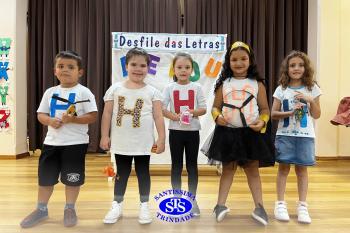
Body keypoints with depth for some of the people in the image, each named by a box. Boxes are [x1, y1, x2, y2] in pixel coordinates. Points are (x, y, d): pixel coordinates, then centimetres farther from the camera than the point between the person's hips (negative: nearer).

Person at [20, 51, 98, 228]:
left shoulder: (84, 92, -7)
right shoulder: (50, 92, 7)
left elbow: (92, 116, -11)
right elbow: (41, 114, 10)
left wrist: (73, 119, -23)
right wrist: (49, 121, -11)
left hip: (76, 143, -4)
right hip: (52, 141, 5)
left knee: (72, 179, 7)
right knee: (45, 177, 14)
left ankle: (69, 209, 29)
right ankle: (41, 210, 34)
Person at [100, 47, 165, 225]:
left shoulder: (152, 92, -2)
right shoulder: (115, 89, 1)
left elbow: (158, 116, -3)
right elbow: (107, 114, 3)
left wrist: (161, 138, -8)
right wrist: (104, 136, 0)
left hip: (143, 142, -1)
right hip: (121, 142, 1)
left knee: (143, 172, 11)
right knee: (122, 173, 14)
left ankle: (144, 205, 26)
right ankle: (117, 205, 29)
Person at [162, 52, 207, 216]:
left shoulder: (196, 87, 2)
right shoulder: (170, 88, 0)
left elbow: (203, 109, 1)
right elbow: (162, 109, -5)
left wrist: (192, 112, -19)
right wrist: (174, 116, -20)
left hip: (192, 131, 1)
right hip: (175, 130, 0)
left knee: (192, 165, 7)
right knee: (176, 165, 7)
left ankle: (192, 200, 20)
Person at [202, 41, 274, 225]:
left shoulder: (257, 84, 4)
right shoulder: (224, 84, 5)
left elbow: (265, 108, 5)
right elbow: (215, 106, 6)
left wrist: (262, 122, -13)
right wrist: (217, 117, -15)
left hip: (251, 133, 0)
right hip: (227, 132, 0)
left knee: (253, 170, 8)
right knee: (228, 169, 10)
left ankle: (259, 207, 17)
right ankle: (220, 205, 17)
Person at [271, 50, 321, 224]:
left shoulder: (312, 88, 3)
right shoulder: (281, 89, 0)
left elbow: (317, 115, 4)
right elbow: (273, 114, -3)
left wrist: (310, 100, -12)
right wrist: (290, 112, -18)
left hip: (305, 136, 1)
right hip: (285, 135, 0)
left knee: (302, 169, 6)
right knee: (283, 168, 4)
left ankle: (302, 206, 17)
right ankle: (280, 204, 13)